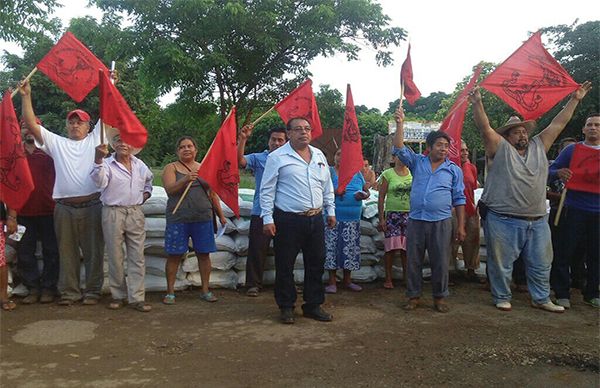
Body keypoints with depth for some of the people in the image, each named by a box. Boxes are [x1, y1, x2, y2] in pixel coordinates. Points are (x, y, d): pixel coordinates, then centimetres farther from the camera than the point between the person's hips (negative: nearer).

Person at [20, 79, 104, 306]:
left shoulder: (94, 139, 12)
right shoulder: (56, 143, 15)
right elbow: (31, 124, 10)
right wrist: (26, 96, 2)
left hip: (92, 205, -2)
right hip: (64, 208, 2)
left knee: (94, 251, 3)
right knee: (67, 252, 8)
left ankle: (93, 291, 14)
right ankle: (69, 292, 17)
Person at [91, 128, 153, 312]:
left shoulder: (140, 165, 11)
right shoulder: (107, 164, -3)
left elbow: (149, 180, 32)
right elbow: (99, 181, -25)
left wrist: (146, 193, 14)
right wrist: (98, 160, -39)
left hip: (135, 213, 3)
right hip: (113, 213, -3)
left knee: (137, 256, 1)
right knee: (115, 257, 5)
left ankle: (137, 297, 6)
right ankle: (118, 295, 19)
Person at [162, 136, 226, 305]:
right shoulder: (171, 168, 4)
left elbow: (212, 194, 17)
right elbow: (169, 190, -12)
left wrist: (221, 215, 16)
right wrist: (185, 180, -29)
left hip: (203, 218, 3)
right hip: (178, 219, -2)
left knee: (204, 254, 5)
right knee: (174, 255, 1)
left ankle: (205, 290, 16)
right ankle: (170, 292, 12)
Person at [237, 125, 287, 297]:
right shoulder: (258, 158, 2)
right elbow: (240, 160, -15)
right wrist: (243, 139, -26)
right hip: (261, 213, -2)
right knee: (257, 249, 0)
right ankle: (253, 284, 11)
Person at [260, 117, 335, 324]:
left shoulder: (319, 155, 13)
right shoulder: (277, 157, -3)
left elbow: (327, 186, 20)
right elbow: (267, 190, -5)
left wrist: (330, 211, 15)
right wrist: (267, 218, -10)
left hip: (315, 219, 5)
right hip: (288, 220, -5)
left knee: (316, 264, 10)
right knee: (285, 266, 3)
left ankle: (313, 305, 24)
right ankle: (286, 307, 19)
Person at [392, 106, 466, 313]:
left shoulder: (454, 170, 6)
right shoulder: (417, 162, 7)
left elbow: (459, 200, 6)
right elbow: (399, 148, -5)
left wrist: (461, 226, 2)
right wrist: (400, 124, -16)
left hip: (441, 222, -1)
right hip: (416, 220, 1)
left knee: (440, 262, 4)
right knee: (413, 261, 7)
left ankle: (439, 297, 20)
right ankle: (413, 296, 21)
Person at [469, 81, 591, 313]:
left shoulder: (539, 147, 12)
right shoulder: (500, 149, -2)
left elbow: (558, 124, 13)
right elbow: (485, 127, -13)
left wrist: (575, 100, 12)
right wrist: (477, 103, -25)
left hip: (537, 221, 5)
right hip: (503, 221, -5)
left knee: (541, 263, 14)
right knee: (501, 263, 6)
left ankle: (541, 299, 30)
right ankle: (502, 298, 23)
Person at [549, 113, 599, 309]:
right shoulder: (572, 150, 4)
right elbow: (551, 170, 3)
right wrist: (559, 172, -19)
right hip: (573, 209, -3)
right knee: (565, 252, -2)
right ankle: (562, 294, 6)